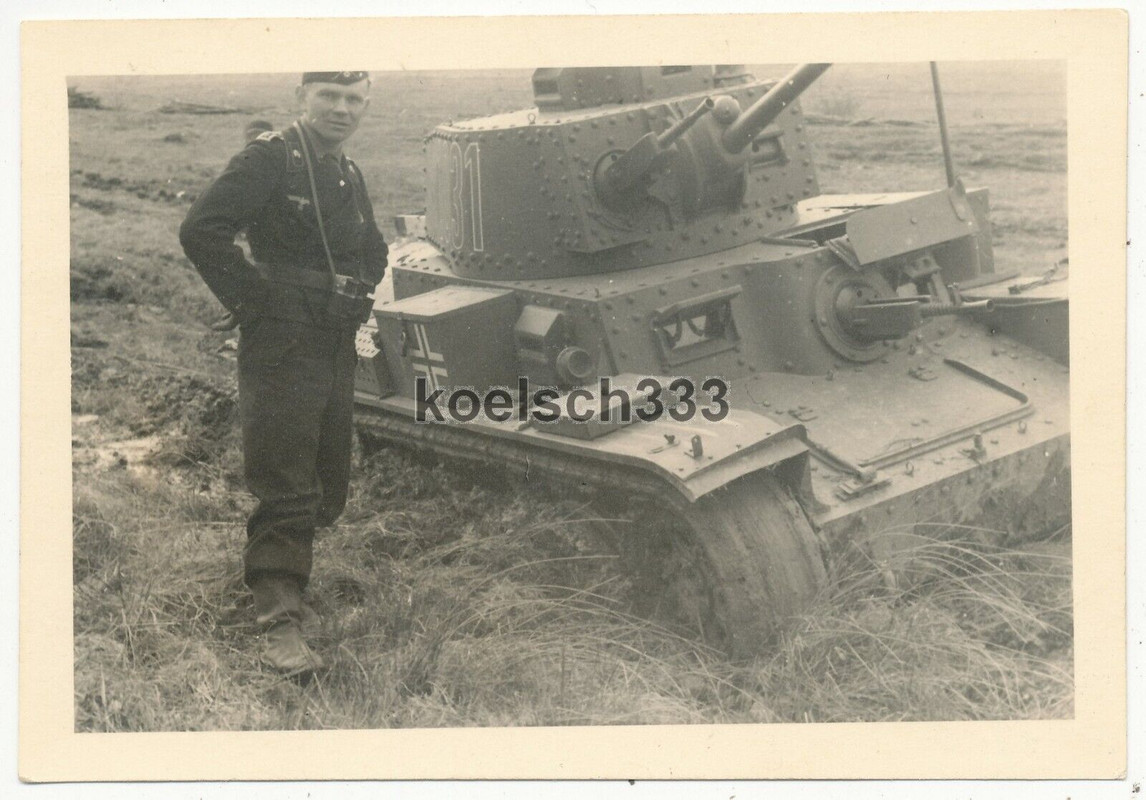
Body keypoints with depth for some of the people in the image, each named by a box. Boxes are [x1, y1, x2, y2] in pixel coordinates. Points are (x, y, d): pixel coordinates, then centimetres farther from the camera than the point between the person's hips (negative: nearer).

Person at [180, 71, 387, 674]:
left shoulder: (349, 177, 17)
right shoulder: (270, 159, -8)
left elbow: (373, 251, 34)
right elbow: (201, 231, -19)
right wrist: (253, 302, -17)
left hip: (337, 352, 8)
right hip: (281, 349, -8)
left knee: (327, 487, 13)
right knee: (286, 488, -9)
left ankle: (280, 582, 32)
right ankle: (280, 621, -4)